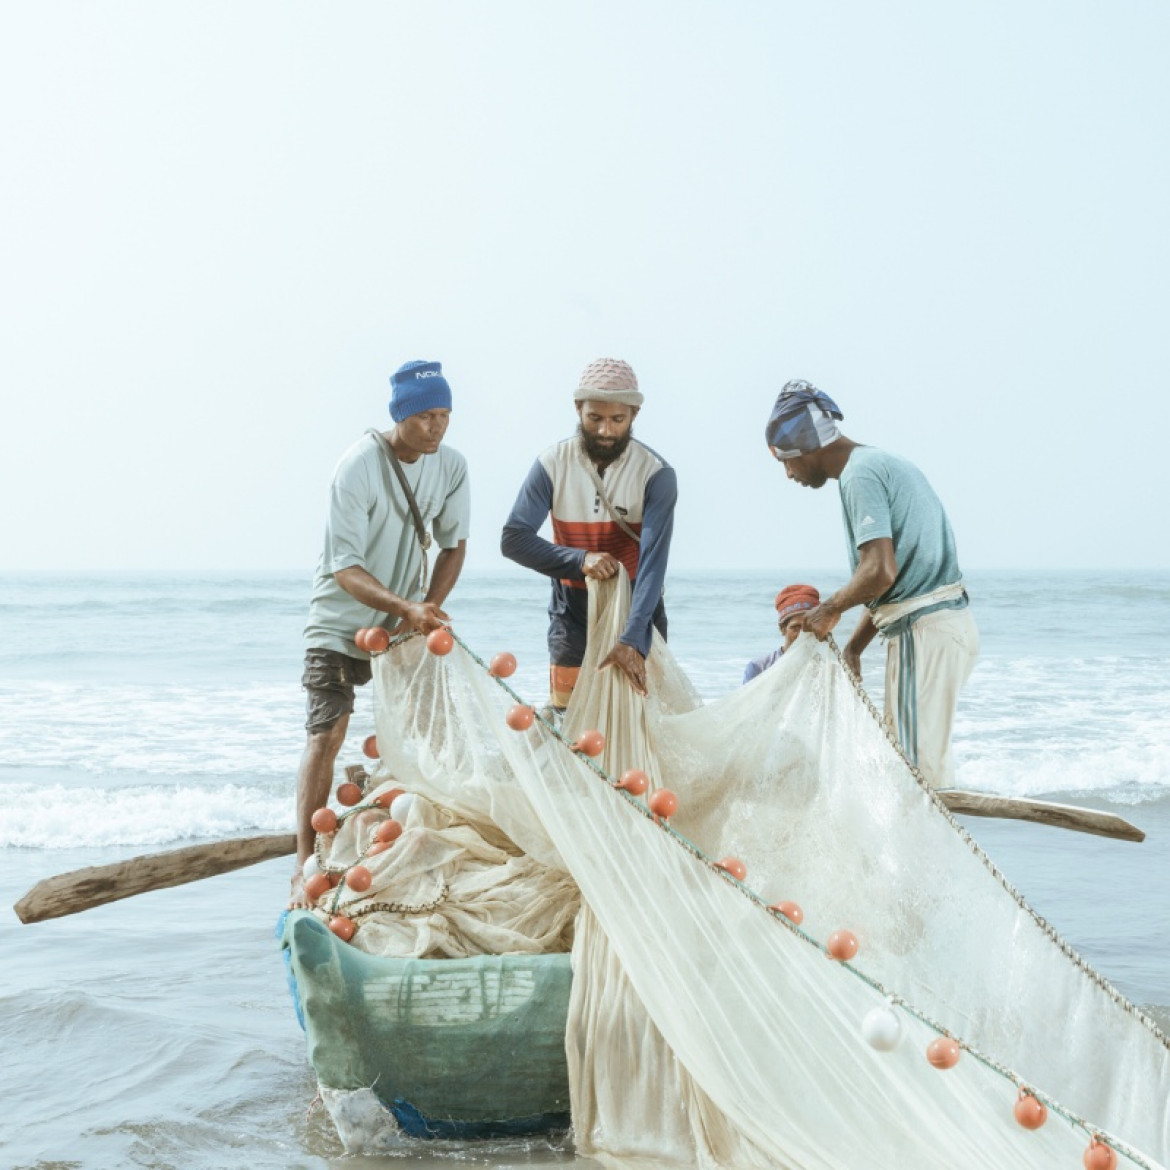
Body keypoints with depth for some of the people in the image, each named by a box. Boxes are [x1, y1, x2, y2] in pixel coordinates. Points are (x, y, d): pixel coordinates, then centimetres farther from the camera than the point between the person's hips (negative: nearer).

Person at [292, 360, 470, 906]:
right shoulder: (358, 467, -24)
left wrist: (428, 606, -10)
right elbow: (346, 569, -26)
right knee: (327, 733, -14)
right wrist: (404, 608, -40)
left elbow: (453, 544, 6)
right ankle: (305, 866, -13)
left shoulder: (451, 466, -7)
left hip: (404, 620, 5)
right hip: (341, 619, -5)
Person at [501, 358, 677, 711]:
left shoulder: (656, 474, -13)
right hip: (572, 622, 1)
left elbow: (653, 562, -22)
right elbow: (513, 539, -10)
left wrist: (632, 640, -33)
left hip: (637, 615, -1)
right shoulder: (552, 465, -7)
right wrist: (579, 559, -25)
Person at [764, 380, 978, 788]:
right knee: (902, 758, 13)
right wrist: (853, 647, 17)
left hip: (925, 631, -10)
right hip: (948, 621, 10)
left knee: (919, 763, -8)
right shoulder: (881, 463, 18)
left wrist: (829, 610, -7)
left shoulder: (859, 474, -13)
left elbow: (879, 572, -24)